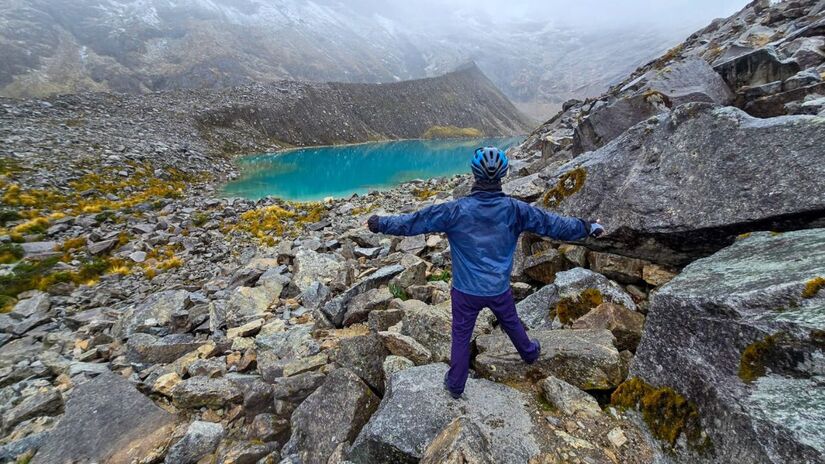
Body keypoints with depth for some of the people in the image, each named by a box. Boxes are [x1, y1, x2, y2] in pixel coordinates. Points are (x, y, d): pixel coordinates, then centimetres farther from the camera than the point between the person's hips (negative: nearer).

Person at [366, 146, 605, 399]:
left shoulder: (456, 210, -19)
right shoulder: (515, 209, -13)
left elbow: (413, 221, -13)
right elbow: (553, 224, -1)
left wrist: (380, 223, 0)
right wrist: (589, 227, 16)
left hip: (466, 290, -2)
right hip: (500, 288, 3)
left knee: (461, 335, 16)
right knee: (512, 323, 30)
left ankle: (455, 385, 33)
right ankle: (530, 353, 58)